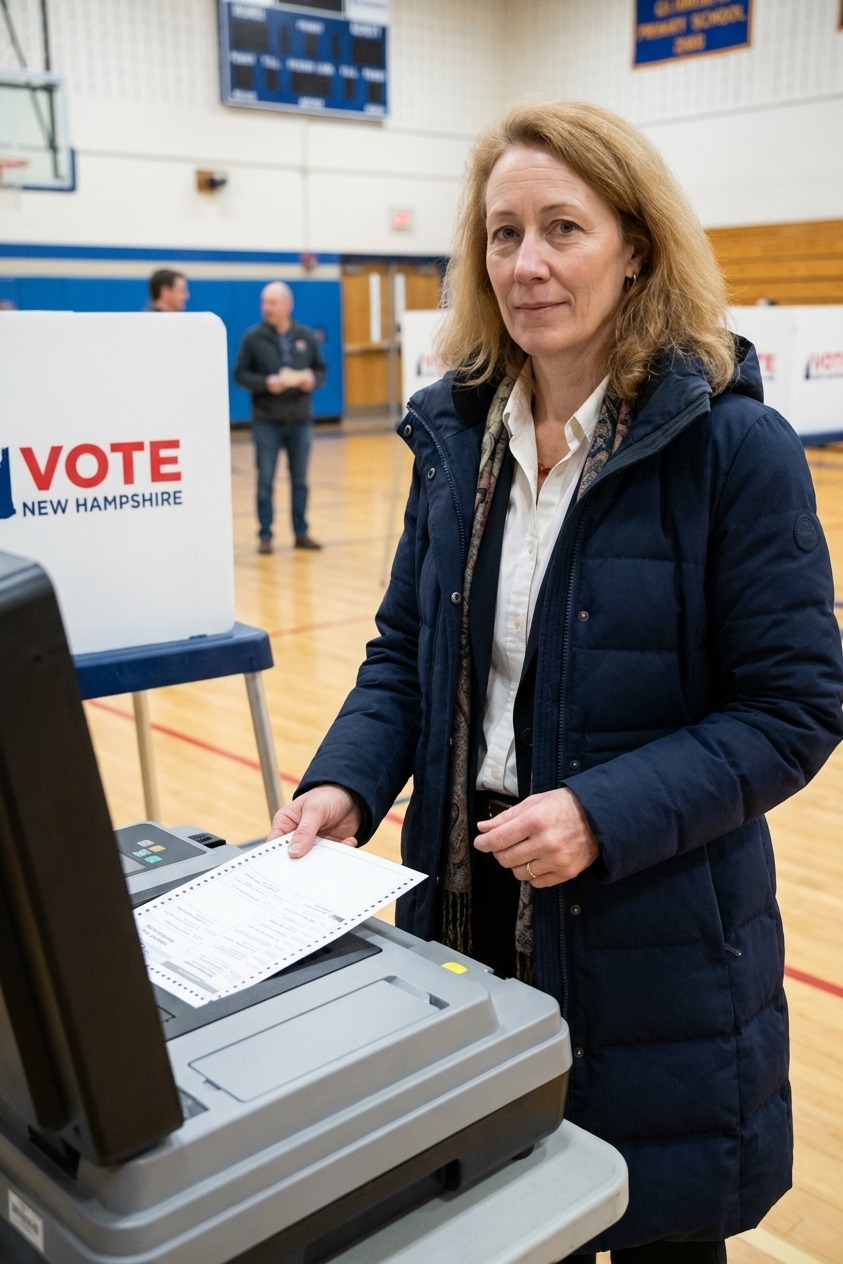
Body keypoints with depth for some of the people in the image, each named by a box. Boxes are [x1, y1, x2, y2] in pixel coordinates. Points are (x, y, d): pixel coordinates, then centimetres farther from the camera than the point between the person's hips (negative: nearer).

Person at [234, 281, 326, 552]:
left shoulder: (306, 336, 6)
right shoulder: (253, 337, -1)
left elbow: (321, 369, 11)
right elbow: (241, 374, -2)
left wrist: (312, 381, -11)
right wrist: (265, 383, -19)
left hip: (301, 420, 2)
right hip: (267, 421, -2)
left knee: (300, 480, 9)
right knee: (266, 481, 2)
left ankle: (301, 533, 18)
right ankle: (265, 535, 10)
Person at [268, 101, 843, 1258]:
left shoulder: (734, 444, -14)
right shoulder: (459, 433, 2)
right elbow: (407, 651, 8)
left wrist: (603, 816, -24)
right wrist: (346, 784, -9)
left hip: (654, 932, -4)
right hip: (469, 904, 4)